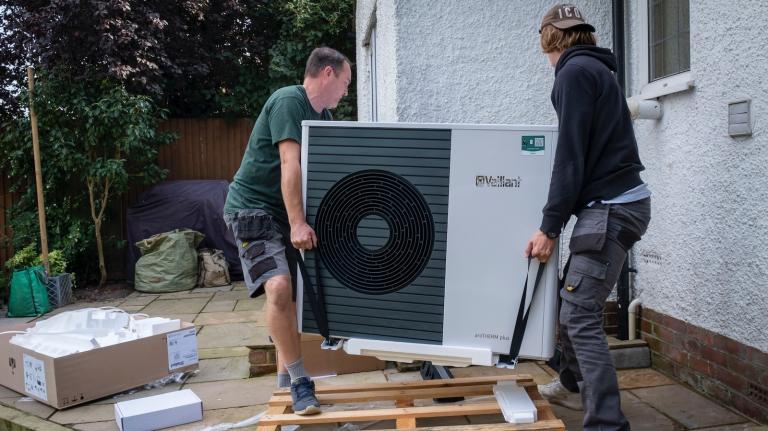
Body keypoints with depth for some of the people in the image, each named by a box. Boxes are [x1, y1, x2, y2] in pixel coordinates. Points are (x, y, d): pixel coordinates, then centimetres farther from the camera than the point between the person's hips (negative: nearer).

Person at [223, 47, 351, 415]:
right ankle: (299, 381, -13)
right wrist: (298, 223, -29)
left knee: (289, 295, 10)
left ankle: (285, 380, 22)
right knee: (279, 287, -25)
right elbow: (290, 164, -24)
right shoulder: (288, 101, -15)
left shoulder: (323, 116, 14)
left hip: (285, 213, 9)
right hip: (252, 208, -9)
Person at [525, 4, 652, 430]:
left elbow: (571, 157, -17)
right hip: (618, 201, 10)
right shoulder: (598, 69, 19)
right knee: (573, 298, 20)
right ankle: (572, 383, 37)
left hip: (610, 208, -10)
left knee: (580, 316, -10)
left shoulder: (574, 71, -10)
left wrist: (548, 227, -15)